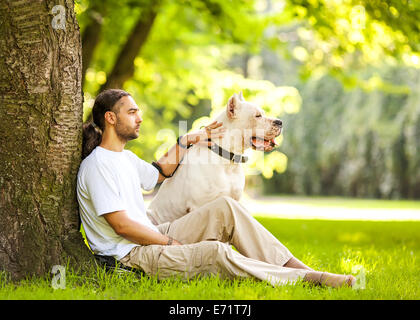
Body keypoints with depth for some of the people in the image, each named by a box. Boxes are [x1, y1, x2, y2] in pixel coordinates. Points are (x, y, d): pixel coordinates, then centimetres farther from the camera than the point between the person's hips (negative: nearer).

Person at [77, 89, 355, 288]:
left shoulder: (126, 158, 15)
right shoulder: (97, 164, -15)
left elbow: (157, 174, 37)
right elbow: (122, 225, -20)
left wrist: (186, 142, 31)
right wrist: (171, 242, -14)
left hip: (153, 238, 10)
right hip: (130, 257, -10)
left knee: (225, 208, -4)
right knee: (216, 253, -30)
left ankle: (294, 265, -12)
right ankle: (309, 279, -29)